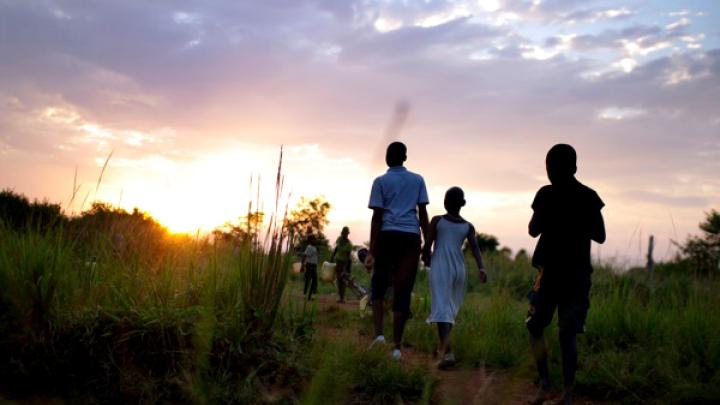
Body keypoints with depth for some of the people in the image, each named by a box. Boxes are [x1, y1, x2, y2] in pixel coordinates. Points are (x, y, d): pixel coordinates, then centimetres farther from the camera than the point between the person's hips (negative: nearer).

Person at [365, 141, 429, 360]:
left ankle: (379, 333, -3)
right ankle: (397, 346, 2)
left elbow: (377, 217, -1)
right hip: (411, 237, 1)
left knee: (379, 285, 14)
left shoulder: (381, 181, 7)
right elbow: (423, 214, 9)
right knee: (403, 291, 2)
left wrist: (372, 251, -3)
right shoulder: (418, 180, 14)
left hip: (387, 235, -1)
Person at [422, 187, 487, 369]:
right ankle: (444, 347, 29)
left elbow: (427, 246, 0)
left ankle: (448, 352, -27)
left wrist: (426, 259, 19)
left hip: (440, 268, -4)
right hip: (459, 269, 4)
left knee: (442, 308, -12)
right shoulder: (468, 226, 9)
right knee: (451, 308, 19)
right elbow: (475, 247, -5)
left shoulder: (437, 220, 0)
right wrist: (481, 268, -13)